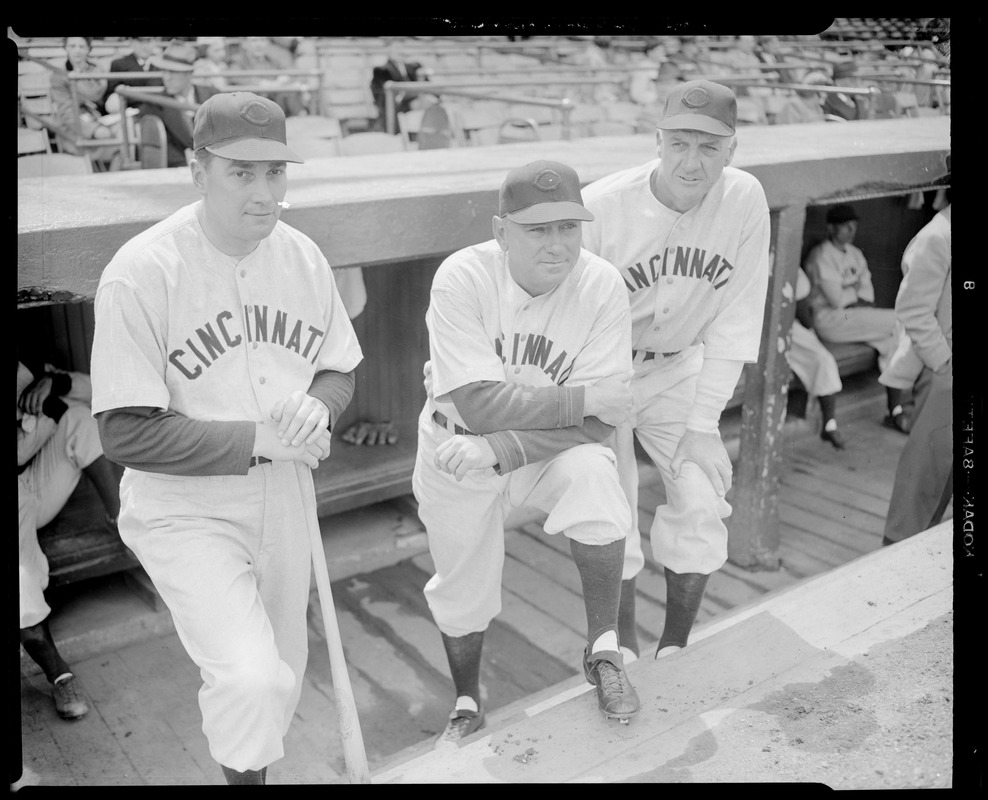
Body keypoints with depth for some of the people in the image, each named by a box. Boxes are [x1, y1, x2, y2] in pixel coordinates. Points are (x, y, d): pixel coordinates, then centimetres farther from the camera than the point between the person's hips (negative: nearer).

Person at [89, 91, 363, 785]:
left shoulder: (302, 256, -3)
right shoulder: (140, 273, -19)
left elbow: (340, 369, 8)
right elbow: (127, 433, -19)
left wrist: (316, 410, -14)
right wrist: (257, 440, -24)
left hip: (285, 501, 5)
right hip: (184, 511, -5)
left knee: (283, 672, 19)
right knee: (250, 680, -18)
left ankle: (257, 766, 47)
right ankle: (244, 772, 14)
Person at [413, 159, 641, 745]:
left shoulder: (602, 286, -20)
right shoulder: (461, 279, -23)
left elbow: (598, 423, -22)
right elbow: (480, 406, -30)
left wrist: (499, 449, -32)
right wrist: (581, 397, -27)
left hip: (555, 451, 0)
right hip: (458, 449, 0)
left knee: (593, 473, -32)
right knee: (463, 588, 11)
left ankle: (604, 652, -8)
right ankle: (468, 706, 44)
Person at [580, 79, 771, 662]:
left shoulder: (744, 200, -15)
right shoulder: (601, 207, -24)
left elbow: (733, 321, -9)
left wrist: (703, 422, -12)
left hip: (680, 368, 3)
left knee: (702, 502, -3)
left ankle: (675, 647, 17)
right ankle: (625, 651, 17)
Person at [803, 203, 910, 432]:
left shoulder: (855, 254, 16)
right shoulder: (821, 257, -11)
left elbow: (868, 291, 10)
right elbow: (836, 299, -16)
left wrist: (855, 299, -11)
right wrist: (856, 288, 1)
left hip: (853, 315, 8)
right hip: (830, 320, -8)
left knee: (894, 339, -17)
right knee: (901, 321, -16)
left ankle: (896, 411, -14)